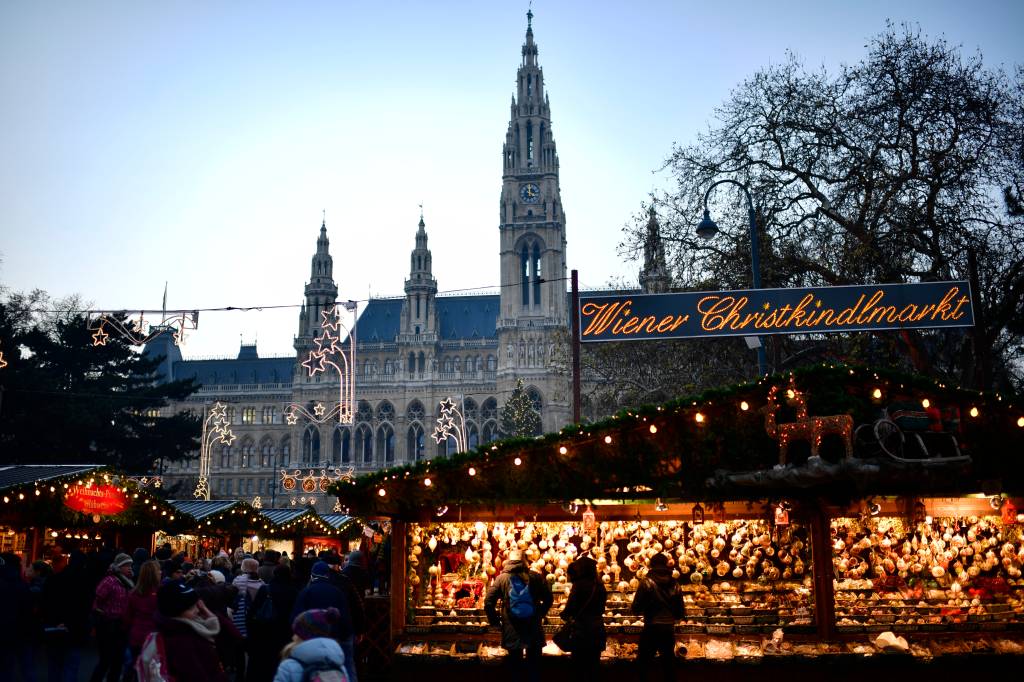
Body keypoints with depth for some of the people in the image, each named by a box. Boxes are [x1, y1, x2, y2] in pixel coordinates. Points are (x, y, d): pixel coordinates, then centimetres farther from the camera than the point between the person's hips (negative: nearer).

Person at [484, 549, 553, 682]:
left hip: (511, 630, 0)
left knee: (515, 663, 14)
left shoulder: (501, 578, -3)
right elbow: (548, 598, -2)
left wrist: (494, 620, 6)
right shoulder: (535, 577, -3)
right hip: (534, 629, 0)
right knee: (534, 666, 14)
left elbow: (488, 602, -7)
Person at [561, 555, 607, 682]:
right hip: (598, 630, 6)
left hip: (582, 630, -6)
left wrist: (565, 614, 6)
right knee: (594, 664, 14)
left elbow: (570, 609, -13)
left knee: (579, 666, 5)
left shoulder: (579, 585, -13)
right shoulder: (600, 586, 5)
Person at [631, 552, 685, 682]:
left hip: (651, 629, -3)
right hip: (669, 630, 4)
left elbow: (636, 609, -12)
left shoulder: (647, 582, -9)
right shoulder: (675, 585, 2)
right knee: (668, 663, 15)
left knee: (644, 663, 8)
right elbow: (680, 612, 6)